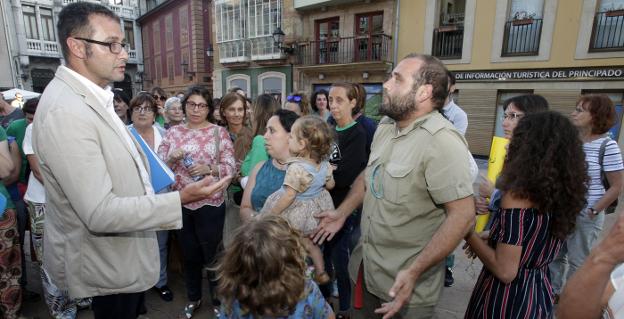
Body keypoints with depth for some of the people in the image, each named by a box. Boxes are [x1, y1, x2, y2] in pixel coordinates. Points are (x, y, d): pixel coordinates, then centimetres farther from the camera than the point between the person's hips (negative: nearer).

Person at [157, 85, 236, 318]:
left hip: (210, 204, -3)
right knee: (189, 254, 19)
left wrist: (208, 169, -23)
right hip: (180, 204, 3)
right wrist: (171, 158, -16)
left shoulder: (219, 132, -3)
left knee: (213, 254, 10)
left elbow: (230, 167, -7)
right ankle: (193, 298, 41)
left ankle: (219, 299, 32)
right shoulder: (173, 132, 5)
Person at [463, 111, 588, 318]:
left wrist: (470, 235, -16)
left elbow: (505, 271, -26)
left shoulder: (518, 195, -26)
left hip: (508, 298, -7)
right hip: (540, 296, 7)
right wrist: (492, 237, 8)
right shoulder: (563, 193, -2)